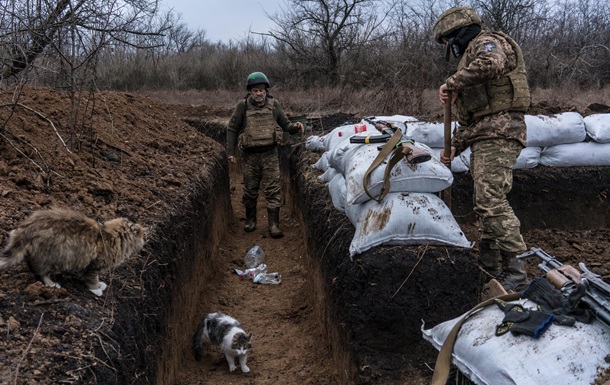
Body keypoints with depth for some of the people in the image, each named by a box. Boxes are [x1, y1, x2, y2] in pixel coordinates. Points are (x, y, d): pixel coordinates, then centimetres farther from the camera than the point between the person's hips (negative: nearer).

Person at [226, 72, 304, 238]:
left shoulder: (274, 104, 0)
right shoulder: (243, 106, -5)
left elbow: (284, 124, 10)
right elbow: (232, 129, 2)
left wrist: (294, 127, -13)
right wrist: (231, 152, -2)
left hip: (270, 154, 0)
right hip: (250, 155, 0)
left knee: (273, 189, -4)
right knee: (250, 189, 12)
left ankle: (274, 224, -1)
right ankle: (250, 220, 30)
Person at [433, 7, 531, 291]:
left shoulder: (487, 42, -1)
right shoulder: (470, 57, 29)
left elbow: (491, 64, -30)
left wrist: (453, 83, -19)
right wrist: (453, 147, 18)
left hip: (499, 132, -10)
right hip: (483, 139, 10)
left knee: (491, 201, -18)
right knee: (486, 203, 10)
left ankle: (515, 271, -17)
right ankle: (489, 267, 16)